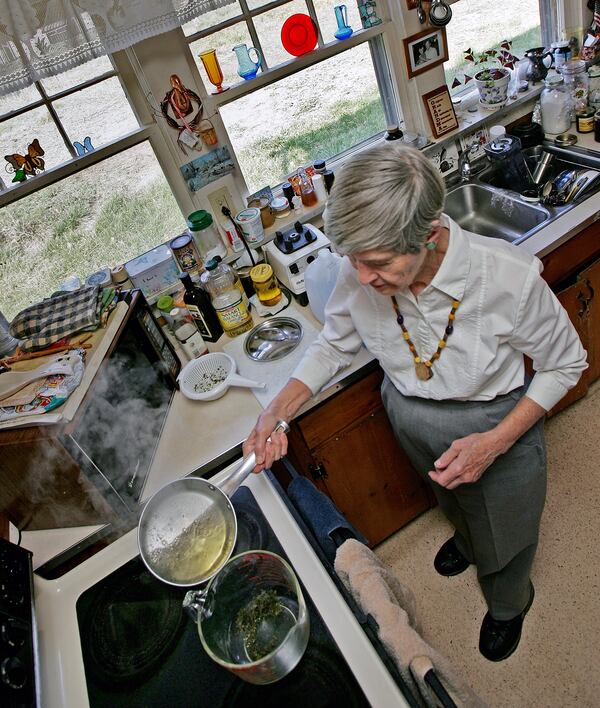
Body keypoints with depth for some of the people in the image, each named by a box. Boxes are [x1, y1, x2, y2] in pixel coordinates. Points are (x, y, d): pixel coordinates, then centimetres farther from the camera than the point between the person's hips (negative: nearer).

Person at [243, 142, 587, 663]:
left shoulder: (509, 276, -36)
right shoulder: (359, 275, -27)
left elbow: (565, 364, -17)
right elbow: (335, 343, -7)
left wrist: (495, 443, -28)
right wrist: (277, 413, -19)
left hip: (497, 425, -2)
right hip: (412, 422, 3)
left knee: (504, 533, 26)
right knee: (450, 498, 35)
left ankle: (508, 604, 64)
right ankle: (466, 540, 74)